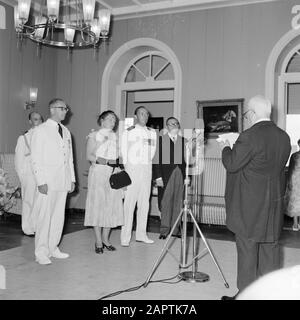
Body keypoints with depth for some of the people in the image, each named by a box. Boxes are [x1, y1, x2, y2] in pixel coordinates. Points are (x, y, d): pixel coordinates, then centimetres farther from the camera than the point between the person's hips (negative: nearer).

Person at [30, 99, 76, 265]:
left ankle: (52, 248, 20)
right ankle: (41, 252, 6)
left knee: (59, 216, 9)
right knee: (45, 216, -4)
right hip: (48, 180, -6)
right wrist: (41, 181, -15)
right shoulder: (40, 131, -3)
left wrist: (72, 178, 13)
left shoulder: (66, 132, 16)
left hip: (63, 181, 6)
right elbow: (36, 159, -7)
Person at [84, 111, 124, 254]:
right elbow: (89, 155, -4)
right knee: (97, 204, -4)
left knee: (112, 205, 2)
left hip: (114, 173, 5)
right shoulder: (94, 135, 5)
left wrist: (117, 164, 1)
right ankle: (98, 241, 2)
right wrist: (100, 160, -17)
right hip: (98, 172, -4)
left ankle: (105, 239, 13)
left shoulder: (116, 137, 18)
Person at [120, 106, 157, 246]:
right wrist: (127, 166, -1)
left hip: (147, 168, 4)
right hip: (132, 168, -4)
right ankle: (125, 236, -4)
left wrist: (147, 164, 7)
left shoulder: (152, 132, 13)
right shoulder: (128, 132, 2)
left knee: (144, 202, 5)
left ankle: (141, 234, 13)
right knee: (129, 202, -8)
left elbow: (152, 150, 15)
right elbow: (123, 151, 2)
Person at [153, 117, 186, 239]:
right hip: (166, 174, -3)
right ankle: (164, 229, 6)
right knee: (166, 202, -2)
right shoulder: (161, 139, 4)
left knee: (178, 202, 4)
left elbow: (188, 159, 13)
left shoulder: (184, 141, 13)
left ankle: (175, 229, 14)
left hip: (181, 173, 3)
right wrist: (158, 177, -8)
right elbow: (157, 160, -1)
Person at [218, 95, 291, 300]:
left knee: (247, 250, 4)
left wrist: (226, 148, 5)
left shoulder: (249, 137, -18)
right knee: (270, 249, 15)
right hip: (274, 204, 7)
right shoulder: (284, 137, 5)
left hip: (249, 205, -7)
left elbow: (231, 164, -14)